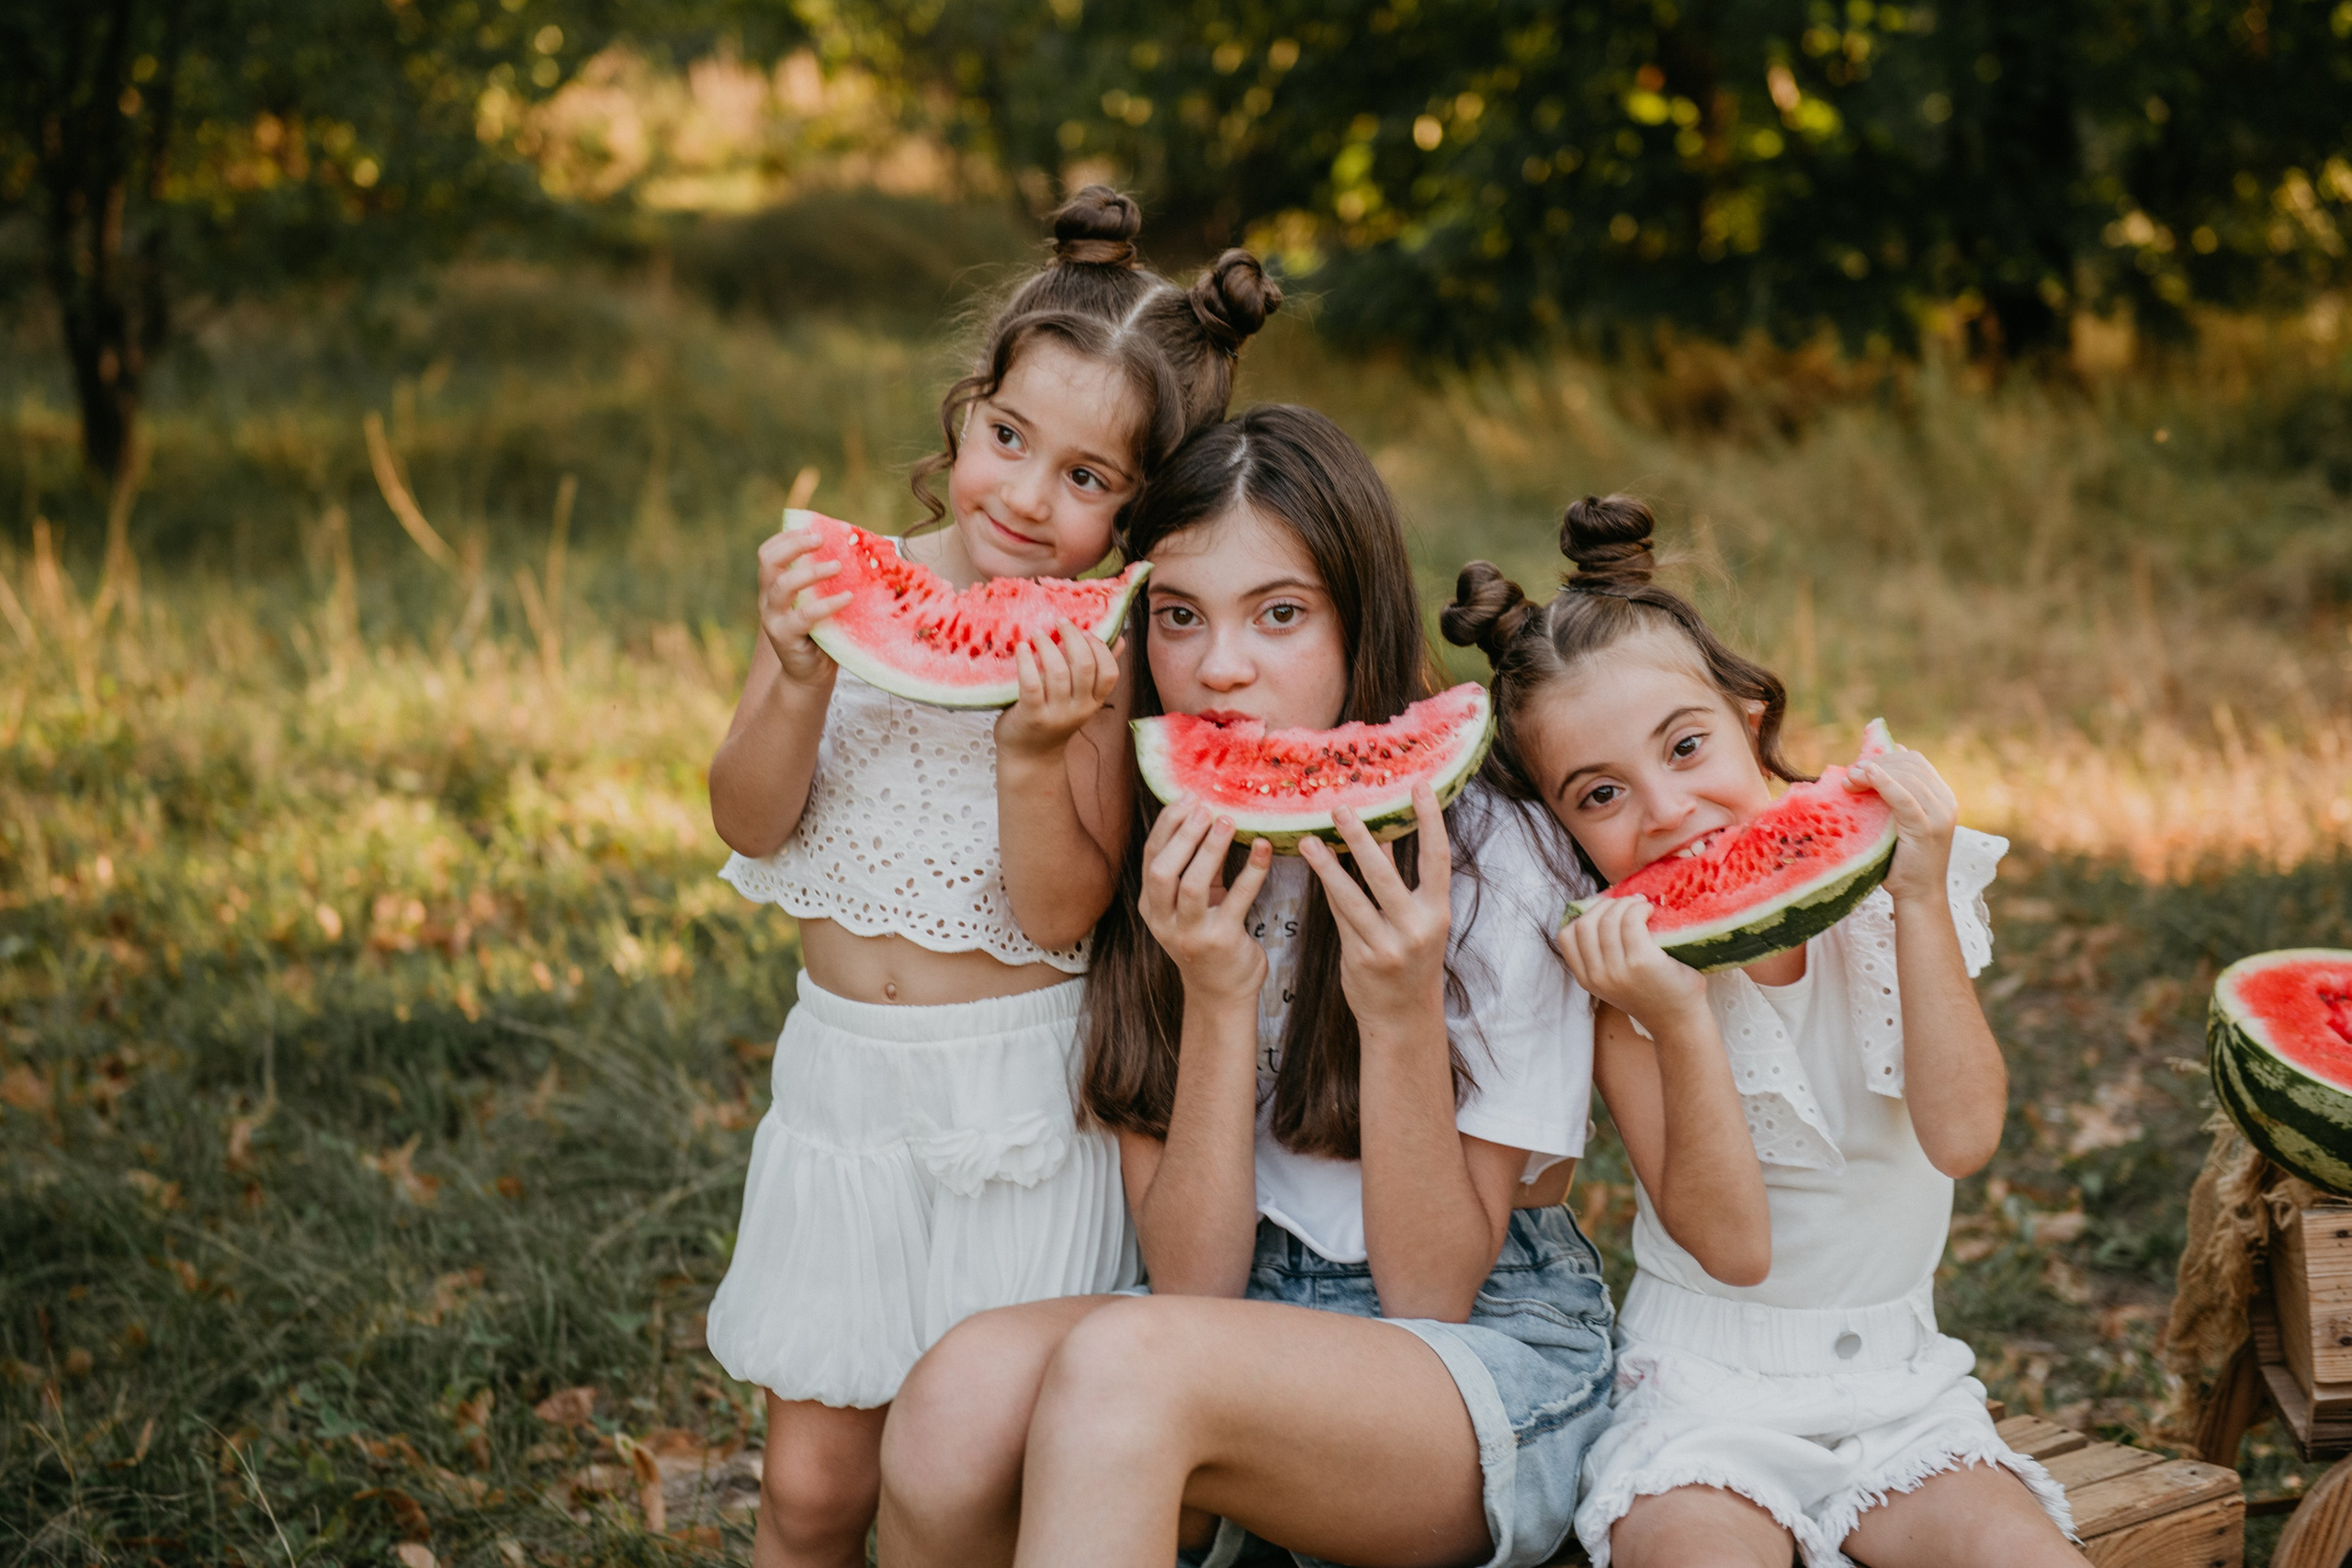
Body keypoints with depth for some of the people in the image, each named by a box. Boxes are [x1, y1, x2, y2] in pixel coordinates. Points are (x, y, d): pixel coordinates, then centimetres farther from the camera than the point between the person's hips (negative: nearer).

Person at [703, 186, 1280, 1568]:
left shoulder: (1103, 653, -10)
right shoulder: (844, 588, -1)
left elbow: (1064, 915, -13)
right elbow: (753, 826, -4)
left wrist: (1036, 753, -28)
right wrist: (801, 679, -20)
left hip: (1024, 1090, -3)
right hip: (844, 1077, 3)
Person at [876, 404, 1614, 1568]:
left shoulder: (1501, 865, -13)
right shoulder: (1150, 871, -1)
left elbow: (1431, 1294, -12)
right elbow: (1194, 1280, -7)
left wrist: (1402, 1013, -26)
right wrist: (1218, 997, -21)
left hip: (1493, 1359, -3)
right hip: (1244, 1335, 4)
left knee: (1124, 1361, -35)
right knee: (964, 1385, -31)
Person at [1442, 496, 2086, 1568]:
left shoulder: (1880, 892, -4)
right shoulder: (1625, 966, -9)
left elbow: (1961, 1135, -15)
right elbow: (1732, 1245, -16)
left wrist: (1923, 900, -20)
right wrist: (1678, 1019, -28)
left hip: (1898, 1373, 3)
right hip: (1707, 1382, -2)